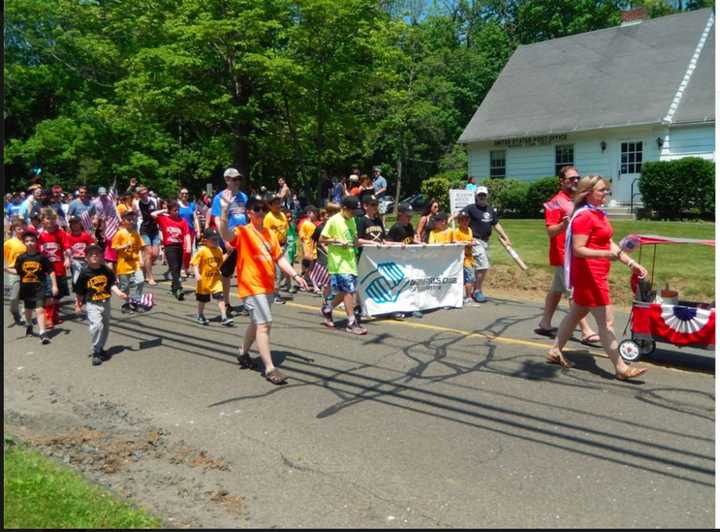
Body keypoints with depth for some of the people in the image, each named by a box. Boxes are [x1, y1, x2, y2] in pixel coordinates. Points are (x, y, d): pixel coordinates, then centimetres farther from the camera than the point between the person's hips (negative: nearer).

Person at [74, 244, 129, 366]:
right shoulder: (85, 273, -7)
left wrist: (119, 293, -12)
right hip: (92, 305, -4)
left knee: (105, 327, 15)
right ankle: (95, 352, -10)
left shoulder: (106, 270, 0)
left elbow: (112, 285, 4)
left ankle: (100, 348, 35)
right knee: (96, 325, -21)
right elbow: (79, 292, 0)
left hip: (106, 303, 5)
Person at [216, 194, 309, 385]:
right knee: (264, 324, -14)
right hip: (252, 286, -8)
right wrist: (224, 210, -44)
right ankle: (270, 368, -10)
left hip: (268, 286, 8)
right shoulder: (243, 232, -9)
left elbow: (279, 258, 16)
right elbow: (225, 234, -31)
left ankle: (243, 353, 41)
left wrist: (295, 275, 7)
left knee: (257, 322, 20)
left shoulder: (269, 233, 13)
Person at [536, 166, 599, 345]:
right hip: (563, 256, -9)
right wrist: (563, 225, -38)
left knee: (556, 290, 14)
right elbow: (550, 231, -20)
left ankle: (545, 324, 23)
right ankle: (587, 332, -8)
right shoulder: (555, 202, -13)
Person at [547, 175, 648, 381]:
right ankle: (621, 368, 0)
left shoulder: (599, 214, 14)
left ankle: (555, 352, 27)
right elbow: (578, 250, -22)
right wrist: (606, 254, -34)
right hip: (588, 274, -10)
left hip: (596, 274, 10)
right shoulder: (583, 216, -16)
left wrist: (631, 263, 6)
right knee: (606, 321, -6)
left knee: (576, 313, 17)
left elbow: (609, 244, 13)